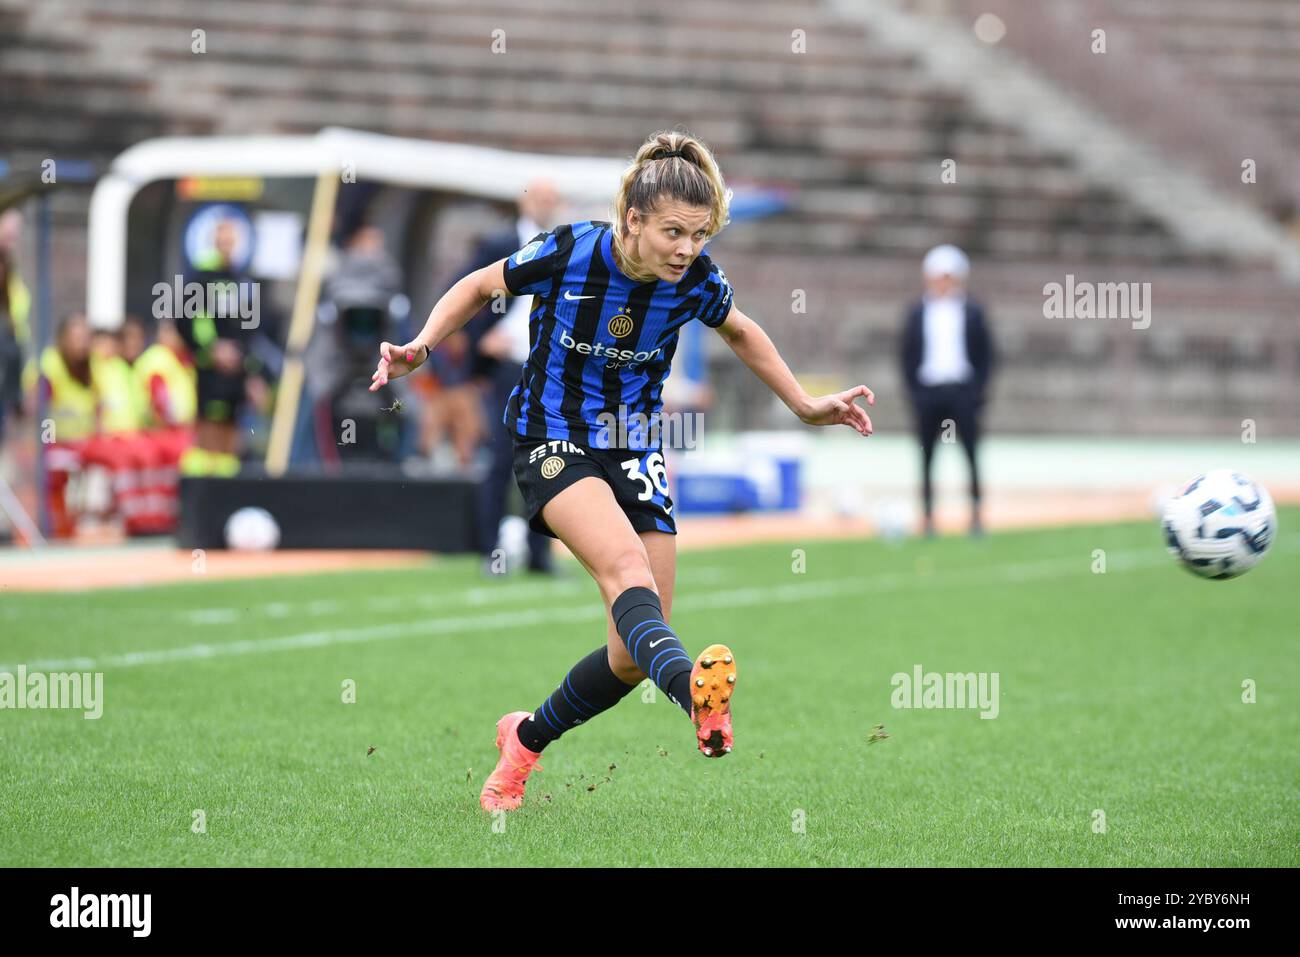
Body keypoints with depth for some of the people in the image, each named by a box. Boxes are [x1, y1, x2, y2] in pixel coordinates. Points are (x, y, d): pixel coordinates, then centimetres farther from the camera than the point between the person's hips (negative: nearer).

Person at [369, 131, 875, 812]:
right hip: (553, 444, -4)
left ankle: (526, 739, 26)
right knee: (625, 563, -34)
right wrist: (422, 345, -12)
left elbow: (740, 332, 15)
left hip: (634, 452, 4)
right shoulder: (568, 253, -17)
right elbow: (480, 287, 2)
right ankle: (695, 692, -60)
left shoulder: (696, 282, -9)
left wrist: (805, 407, 17)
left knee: (633, 656, 0)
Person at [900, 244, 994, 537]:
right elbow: (907, 356, 9)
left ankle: (976, 516, -1)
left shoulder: (972, 312, 7)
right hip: (928, 391, 1)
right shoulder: (917, 314, 8)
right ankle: (928, 517, 7)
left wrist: (978, 389, -2)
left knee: (971, 453, -6)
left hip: (962, 391, -1)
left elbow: (985, 353, 8)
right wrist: (914, 392, 0)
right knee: (926, 456, 2)